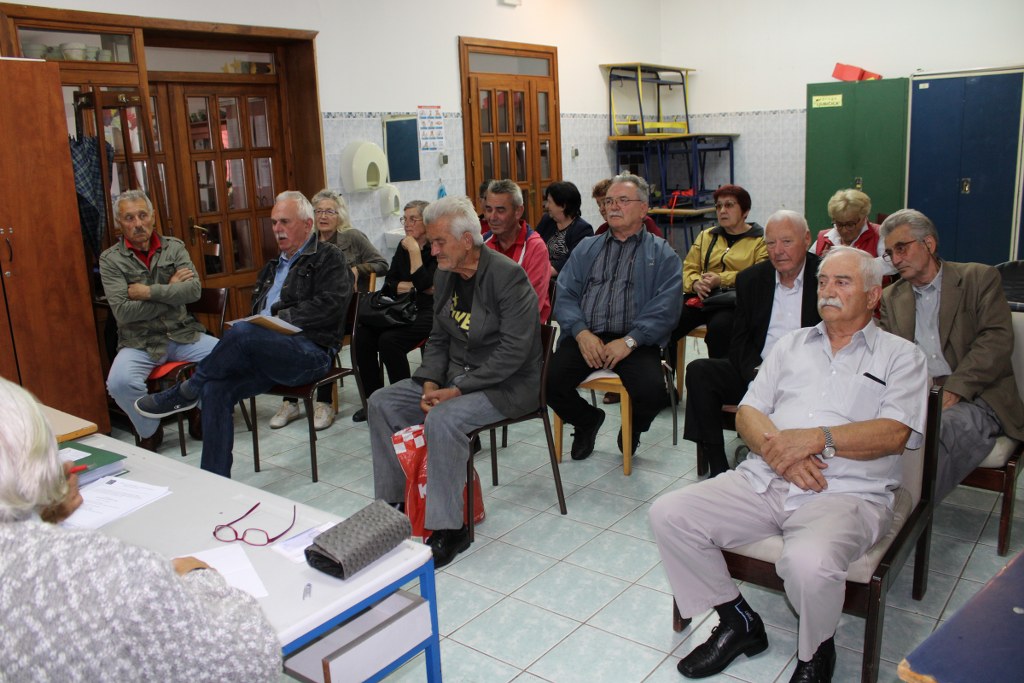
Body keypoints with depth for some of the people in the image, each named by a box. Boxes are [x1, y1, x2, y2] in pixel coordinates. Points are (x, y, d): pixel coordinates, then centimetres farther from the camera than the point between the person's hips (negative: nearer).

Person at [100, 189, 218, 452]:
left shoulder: (174, 247, 7)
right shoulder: (111, 260, -1)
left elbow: (194, 290, -8)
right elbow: (123, 312, -13)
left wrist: (149, 292, -14)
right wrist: (171, 290, -9)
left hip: (183, 334, 2)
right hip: (139, 342, -2)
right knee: (119, 382, -31)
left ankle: (201, 412, 6)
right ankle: (150, 432, 0)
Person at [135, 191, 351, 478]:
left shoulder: (329, 258, 5)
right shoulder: (274, 266, 29)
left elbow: (329, 306, -11)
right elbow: (257, 313, 28)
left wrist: (279, 318, -13)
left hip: (311, 352, -7)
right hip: (267, 354, 7)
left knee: (242, 332, -32)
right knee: (215, 389, -18)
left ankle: (185, 392, -9)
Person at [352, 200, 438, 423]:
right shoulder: (403, 247, 17)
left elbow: (423, 283, -17)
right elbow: (389, 285, 14)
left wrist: (414, 250, -11)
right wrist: (415, 287, -4)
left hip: (428, 312, -7)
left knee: (389, 340, -31)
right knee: (362, 337, -19)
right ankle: (373, 399, -7)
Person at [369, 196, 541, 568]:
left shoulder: (507, 275, -19)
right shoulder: (445, 275, 6)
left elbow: (514, 350, -23)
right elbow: (438, 338, 11)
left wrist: (458, 389, -24)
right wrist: (430, 383, -7)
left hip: (507, 383, -8)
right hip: (456, 372, 8)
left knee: (442, 419, -32)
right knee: (382, 403, -3)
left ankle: (448, 528, -18)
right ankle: (395, 501, 7)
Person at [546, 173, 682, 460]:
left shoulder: (662, 254, 10)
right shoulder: (587, 248, 21)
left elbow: (665, 308, -3)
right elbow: (565, 295, 9)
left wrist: (629, 341, -16)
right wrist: (582, 333, -10)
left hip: (634, 340, -2)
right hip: (586, 336, 3)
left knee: (652, 391, -29)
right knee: (550, 381, -23)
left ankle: (632, 429, 12)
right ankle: (588, 420, 13)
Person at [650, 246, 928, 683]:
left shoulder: (900, 356, 10)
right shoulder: (793, 344, 21)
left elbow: (894, 433, -7)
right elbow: (747, 413, 12)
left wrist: (814, 439, -18)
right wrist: (778, 450, -9)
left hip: (845, 494, -4)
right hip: (762, 481, 5)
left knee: (808, 562, -36)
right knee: (668, 515, -14)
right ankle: (737, 621, 7)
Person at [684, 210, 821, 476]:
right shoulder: (751, 279, 10)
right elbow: (740, 341, 8)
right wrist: (756, 373, -13)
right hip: (757, 372, 4)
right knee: (699, 371, -19)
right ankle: (717, 468, -18)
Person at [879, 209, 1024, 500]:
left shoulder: (980, 278, 8)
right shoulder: (892, 297, 21)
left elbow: (997, 340, -5)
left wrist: (952, 391, -17)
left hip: (973, 398, -3)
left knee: (939, 430, -37)